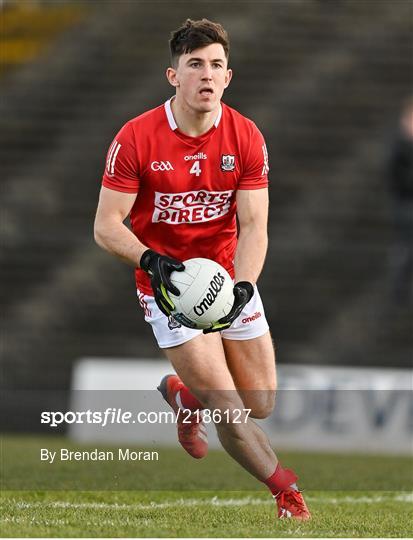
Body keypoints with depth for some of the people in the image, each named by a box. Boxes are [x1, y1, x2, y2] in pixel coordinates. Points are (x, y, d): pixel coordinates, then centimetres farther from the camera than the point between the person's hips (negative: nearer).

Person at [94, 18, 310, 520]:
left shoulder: (246, 137, -8)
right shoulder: (135, 138, -16)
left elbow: (253, 225, -12)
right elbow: (106, 225, -14)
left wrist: (242, 286, -29)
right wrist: (151, 262, -33)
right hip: (167, 284, -4)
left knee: (260, 404, 8)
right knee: (229, 409, -14)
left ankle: (182, 392, 37)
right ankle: (286, 490, 6)